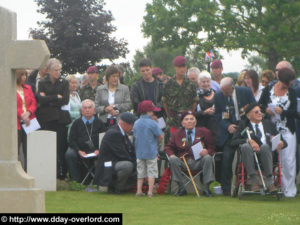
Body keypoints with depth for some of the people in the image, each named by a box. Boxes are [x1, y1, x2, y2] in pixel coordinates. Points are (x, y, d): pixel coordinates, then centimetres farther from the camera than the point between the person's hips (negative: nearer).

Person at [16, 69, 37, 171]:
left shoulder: (28, 88, 16)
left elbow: (34, 103, 11)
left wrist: (28, 113, -7)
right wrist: (21, 115, -16)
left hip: (28, 121, 5)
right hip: (17, 122, -5)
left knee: (28, 149, 3)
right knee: (15, 149, -5)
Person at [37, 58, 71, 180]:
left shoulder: (64, 83, 10)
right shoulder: (42, 83, 10)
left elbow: (65, 100, -1)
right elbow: (41, 100, -4)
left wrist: (48, 100, -3)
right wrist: (57, 97, -5)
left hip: (60, 118, 0)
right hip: (46, 118, 0)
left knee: (61, 146, -5)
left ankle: (61, 173, -1)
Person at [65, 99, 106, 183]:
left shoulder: (99, 123, 13)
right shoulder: (77, 123, 14)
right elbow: (72, 140, 7)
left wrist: (98, 150, -13)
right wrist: (79, 151, -11)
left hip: (95, 151, -1)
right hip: (79, 149, 1)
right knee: (69, 155, -29)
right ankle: (75, 181, -22)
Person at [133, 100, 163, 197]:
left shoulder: (136, 123, 5)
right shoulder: (152, 123, -13)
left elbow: (135, 137, 10)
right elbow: (160, 136, -12)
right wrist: (156, 143, 8)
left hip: (139, 152, 5)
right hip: (151, 152, -5)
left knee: (140, 172, 13)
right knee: (151, 171, 0)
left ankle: (139, 190, 10)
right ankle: (150, 192, -4)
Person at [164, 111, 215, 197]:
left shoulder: (204, 132, 10)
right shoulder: (177, 133, 13)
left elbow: (212, 148, 9)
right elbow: (168, 147, 18)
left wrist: (207, 151, -15)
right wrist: (171, 154, -6)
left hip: (198, 162, -1)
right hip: (184, 162, 1)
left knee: (208, 158, -31)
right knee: (173, 160, -28)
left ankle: (206, 189, -24)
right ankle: (181, 188, -19)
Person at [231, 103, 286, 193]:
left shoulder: (269, 124, 25)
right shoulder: (244, 125, 18)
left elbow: (283, 141, 22)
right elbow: (233, 142, 4)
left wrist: (281, 143, -4)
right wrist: (249, 141, -13)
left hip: (267, 153, 1)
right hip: (251, 155, -1)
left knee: (265, 146, -34)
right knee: (245, 146, -34)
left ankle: (269, 181, -37)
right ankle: (254, 181, -33)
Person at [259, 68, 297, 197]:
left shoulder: (291, 92, 5)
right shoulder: (268, 90, 4)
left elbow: (294, 112, 0)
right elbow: (260, 105, 10)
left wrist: (283, 111, -16)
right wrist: (266, 110, -10)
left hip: (287, 131, 0)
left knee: (288, 160, -5)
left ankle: (289, 189, 2)